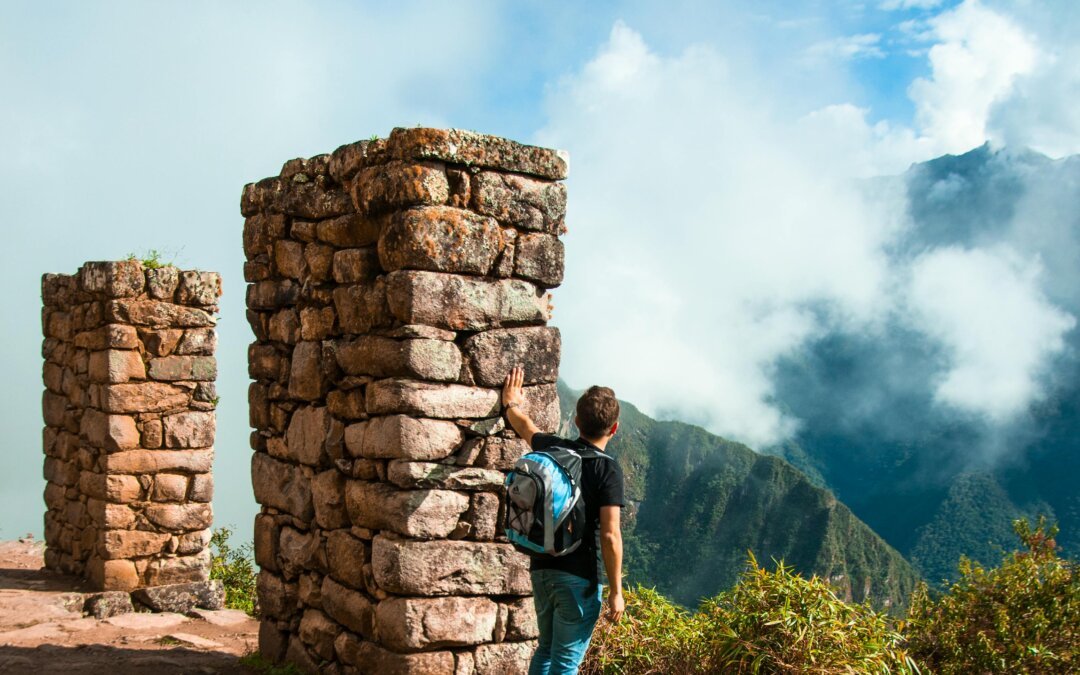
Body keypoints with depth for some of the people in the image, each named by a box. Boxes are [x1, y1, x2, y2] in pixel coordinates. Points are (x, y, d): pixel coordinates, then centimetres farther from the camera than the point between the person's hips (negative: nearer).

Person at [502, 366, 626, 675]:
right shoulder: (608, 470, -14)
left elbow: (525, 426, 24)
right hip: (578, 577, -6)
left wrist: (511, 403, 45)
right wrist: (616, 590, -9)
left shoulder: (552, 449, 2)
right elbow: (610, 535, -17)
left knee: (546, 649, 23)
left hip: (541, 569, 6)